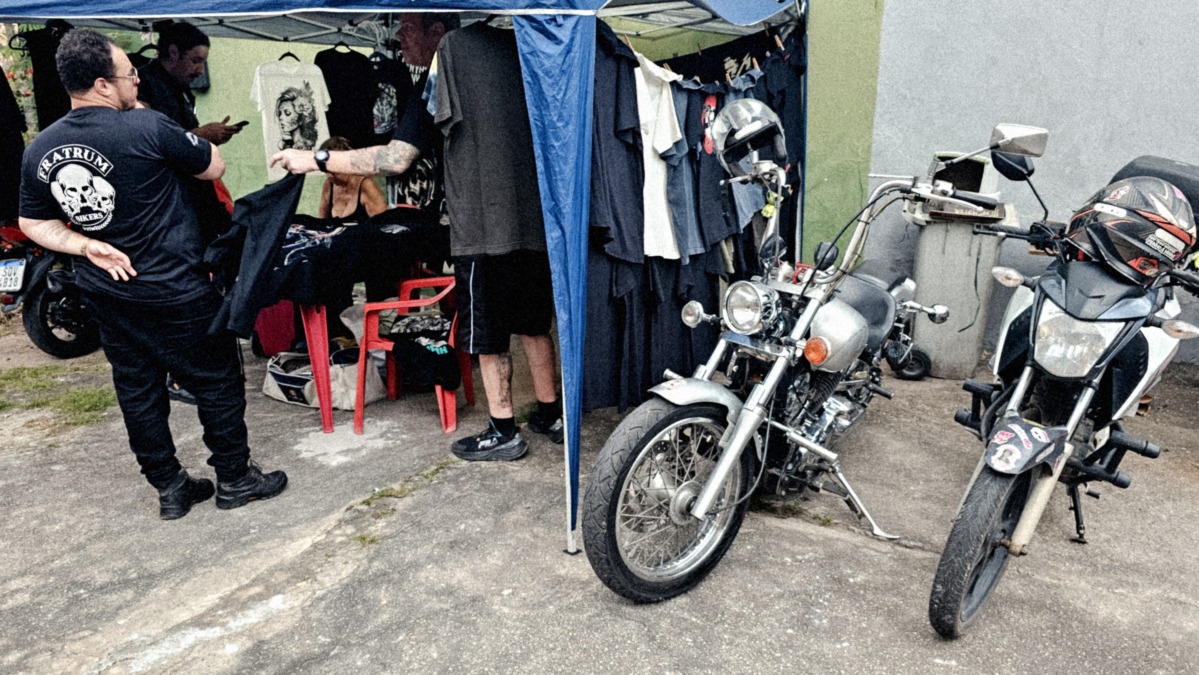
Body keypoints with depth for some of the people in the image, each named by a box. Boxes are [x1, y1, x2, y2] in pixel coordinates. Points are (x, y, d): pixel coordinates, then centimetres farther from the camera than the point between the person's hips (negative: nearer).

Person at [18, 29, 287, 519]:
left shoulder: (39, 149, 0)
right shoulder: (147, 128, -21)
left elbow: (33, 224, 8)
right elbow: (214, 167, -6)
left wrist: (86, 245, -1)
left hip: (105, 291, 7)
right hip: (173, 292, -7)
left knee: (136, 388, 15)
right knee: (217, 381, 9)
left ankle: (169, 488, 27)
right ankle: (235, 479, 21)